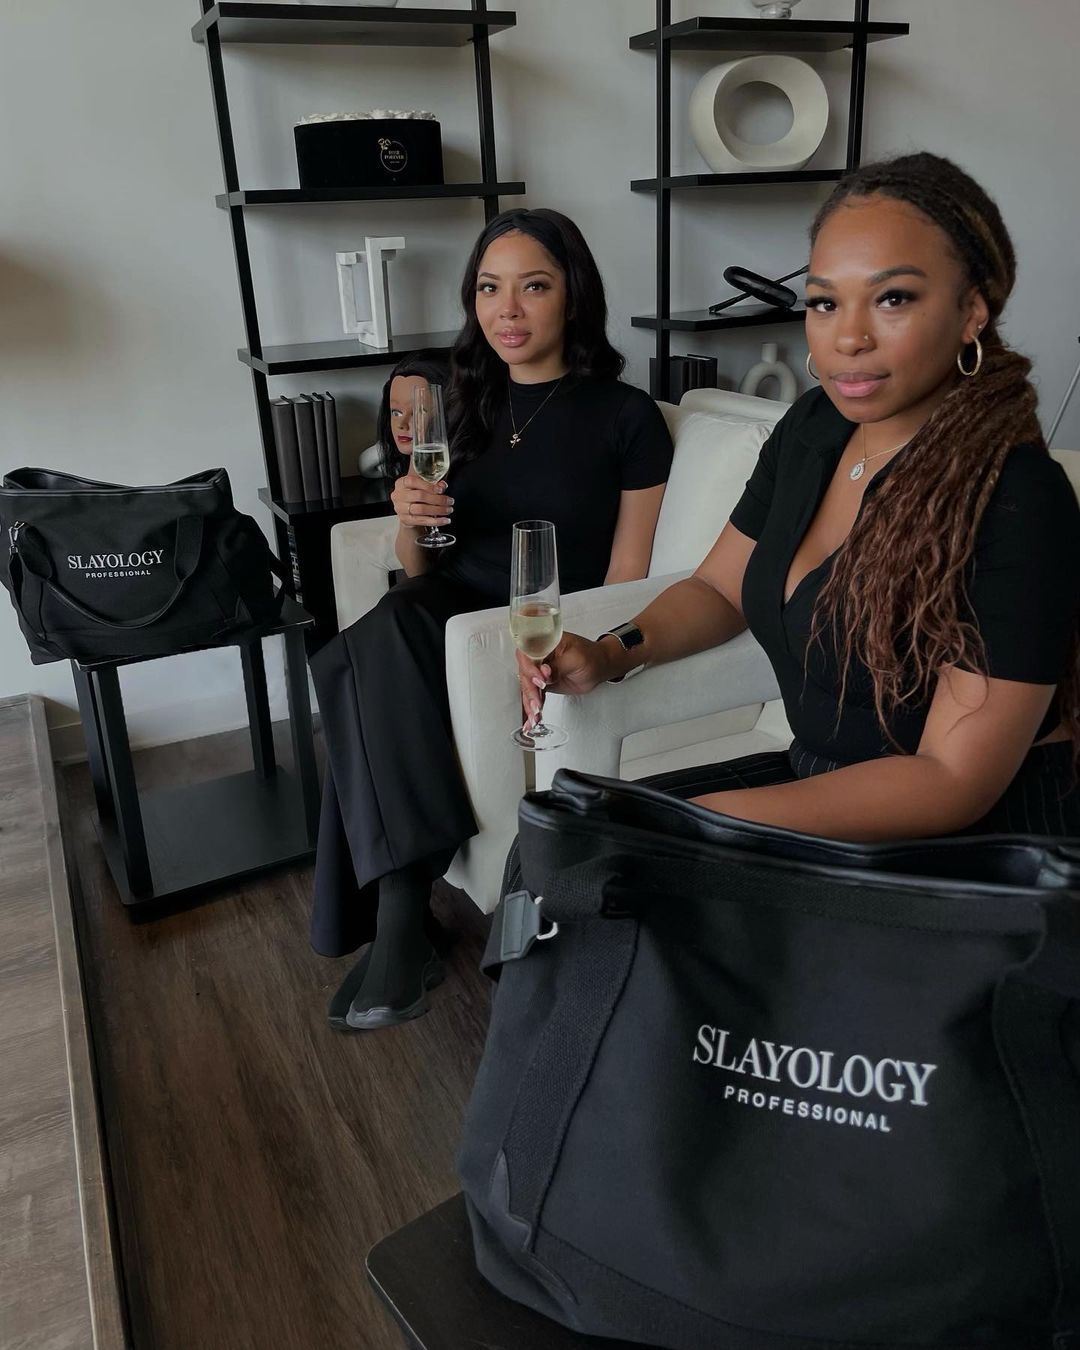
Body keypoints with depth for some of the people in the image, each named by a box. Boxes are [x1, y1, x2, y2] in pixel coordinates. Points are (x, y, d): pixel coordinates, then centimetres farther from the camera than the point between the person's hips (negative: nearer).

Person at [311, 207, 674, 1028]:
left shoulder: (626, 416, 2)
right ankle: (404, 920, -31)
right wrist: (410, 522, -5)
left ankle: (395, 918, -25)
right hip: (444, 620, 4)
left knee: (366, 667, -31)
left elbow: (624, 581, -3)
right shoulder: (470, 404, 16)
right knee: (389, 624, -32)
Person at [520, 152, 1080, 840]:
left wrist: (713, 816, -27)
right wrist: (615, 652, -8)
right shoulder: (814, 426, 0)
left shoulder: (1016, 502, -22)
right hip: (819, 778, 7)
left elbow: (954, 781, -23)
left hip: (973, 834, -6)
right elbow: (720, 587, 11)